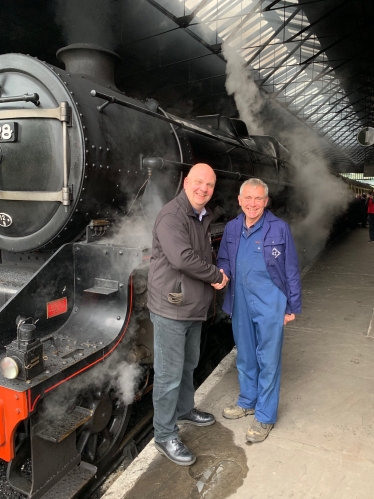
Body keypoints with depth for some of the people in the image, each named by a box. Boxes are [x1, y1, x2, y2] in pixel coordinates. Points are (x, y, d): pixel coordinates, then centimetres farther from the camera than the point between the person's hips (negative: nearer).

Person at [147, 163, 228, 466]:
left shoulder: (204, 218, 11)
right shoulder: (171, 216, -19)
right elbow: (183, 258, -31)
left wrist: (214, 276, 2)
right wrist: (216, 276, -18)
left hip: (195, 309, 9)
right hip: (171, 310, -9)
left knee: (189, 365, 24)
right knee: (169, 375, 3)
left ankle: (184, 410, 46)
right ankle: (165, 436, 21)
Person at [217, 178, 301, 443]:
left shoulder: (279, 228, -10)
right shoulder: (232, 228, 2)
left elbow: (291, 270, -4)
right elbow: (224, 259, 12)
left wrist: (292, 306, -3)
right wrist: (222, 273, -12)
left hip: (270, 304, -4)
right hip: (241, 303, 5)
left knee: (268, 360, 7)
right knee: (245, 357, 20)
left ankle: (265, 416, 25)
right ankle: (248, 401, 41)